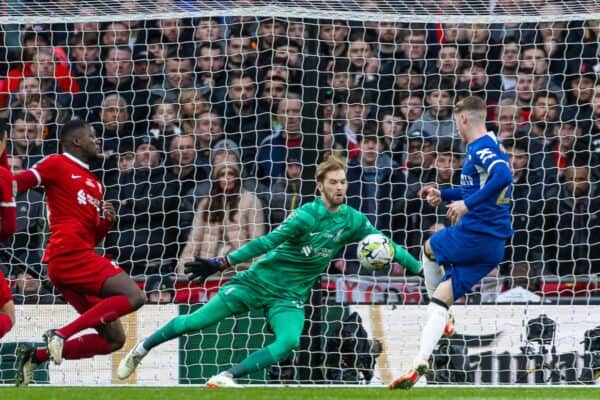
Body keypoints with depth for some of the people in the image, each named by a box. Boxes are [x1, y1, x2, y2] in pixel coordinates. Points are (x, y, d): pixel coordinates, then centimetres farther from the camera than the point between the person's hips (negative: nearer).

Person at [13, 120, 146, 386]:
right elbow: (15, 183, -5)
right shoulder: (57, 165, 3)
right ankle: (62, 334, -22)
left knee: (114, 339, 6)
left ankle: (37, 356, 7)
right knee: (133, 296, -22)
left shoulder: (94, 184, 26)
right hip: (70, 253, -9)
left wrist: (107, 221, 8)